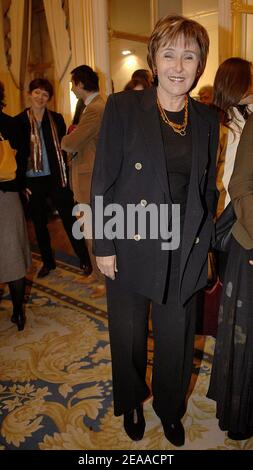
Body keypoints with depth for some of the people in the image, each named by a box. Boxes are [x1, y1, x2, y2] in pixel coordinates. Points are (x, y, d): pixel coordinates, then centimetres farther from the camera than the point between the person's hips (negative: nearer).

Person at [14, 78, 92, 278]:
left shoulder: (56, 119, 2)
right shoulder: (19, 121, -1)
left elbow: (63, 147, 5)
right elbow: (16, 155, 0)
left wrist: (65, 175, -5)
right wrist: (22, 183, -4)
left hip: (56, 178, 0)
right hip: (33, 181, 1)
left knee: (70, 220, 2)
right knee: (40, 223, 11)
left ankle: (84, 260, 13)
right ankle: (48, 262, 28)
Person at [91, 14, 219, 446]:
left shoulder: (207, 120, 4)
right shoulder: (123, 107, -8)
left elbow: (207, 190, 9)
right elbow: (103, 182, -9)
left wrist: (203, 247, 7)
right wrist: (103, 246, -11)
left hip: (183, 254, 3)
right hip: (130, 249, -2)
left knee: (176, 339, 18)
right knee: (129, 337, 18)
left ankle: (170, 410, 46)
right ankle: (131, 403, 47)